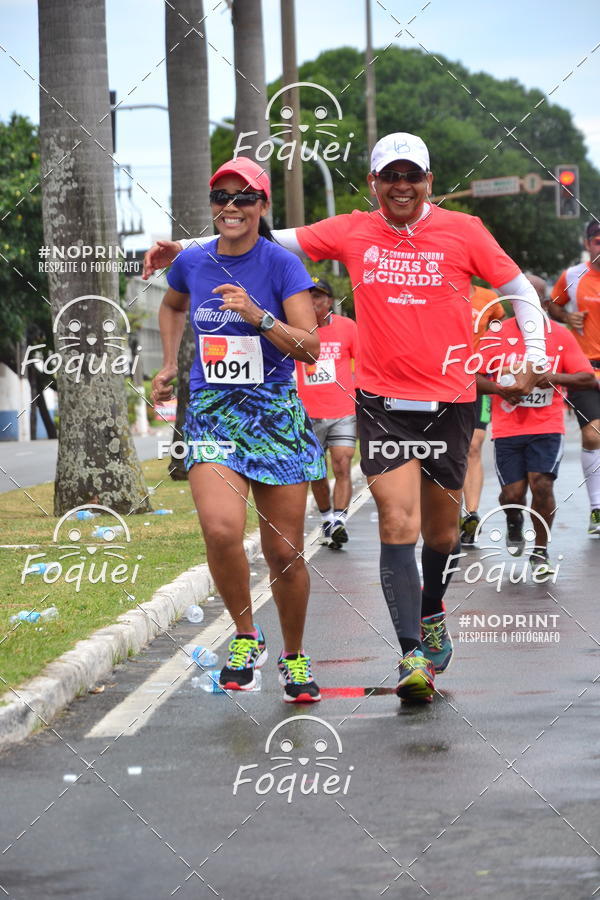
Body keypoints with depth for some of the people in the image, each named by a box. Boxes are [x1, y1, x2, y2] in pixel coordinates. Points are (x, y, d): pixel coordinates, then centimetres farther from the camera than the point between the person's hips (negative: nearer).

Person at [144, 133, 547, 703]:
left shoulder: (462, 232, 1)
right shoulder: (352, 233, 3)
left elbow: (519, 289, 11)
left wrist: (533, 359, 3)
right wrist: (184, 249, 4)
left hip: (449, 401, 0)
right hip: (381, 402, 0)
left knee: (440, 530, 10)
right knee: (398, 524, -13)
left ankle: (431, 614, 40)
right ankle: (413, 654, -11)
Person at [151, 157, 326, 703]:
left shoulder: (282, 264, -6)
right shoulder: (191, 262, 5)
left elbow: (310, 348, -13)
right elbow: (172, 307, 29)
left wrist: (258, 316, -25)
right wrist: (169, 365, 19)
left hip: (276, 414, -1)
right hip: (212, 414, 1)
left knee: (284, 551, 2)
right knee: (221, 529, -24)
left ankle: (294, 657, 25)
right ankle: (246, 637, -1)